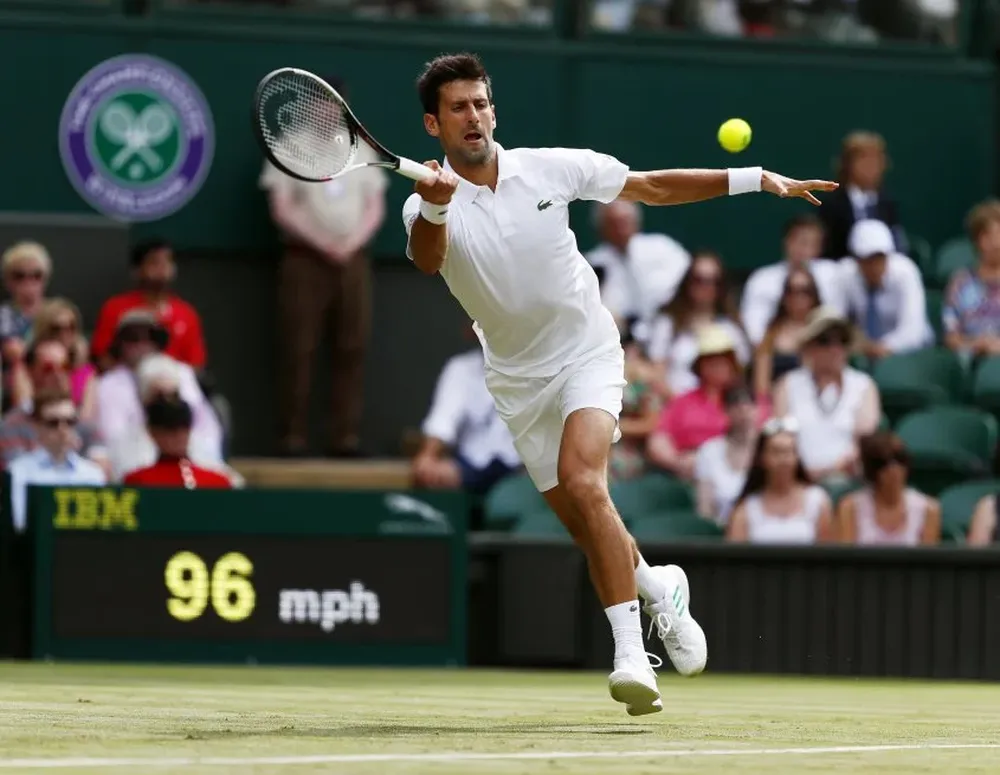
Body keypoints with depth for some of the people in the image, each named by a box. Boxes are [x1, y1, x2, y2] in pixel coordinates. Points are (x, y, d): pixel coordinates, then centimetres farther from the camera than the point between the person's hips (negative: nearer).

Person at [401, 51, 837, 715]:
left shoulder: (549, 168, -7)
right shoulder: (427, 206, -11)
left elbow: (652, 186, 3)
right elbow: (426, 261, -34)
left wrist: (755, 179, -3)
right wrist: (434, 208, -56)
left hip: (587, 354, -2)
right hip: (519, 380, 2)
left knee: (581, 482, -26)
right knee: (589, 531, 5)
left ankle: (631, 654, -27)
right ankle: (660, 590, 38)